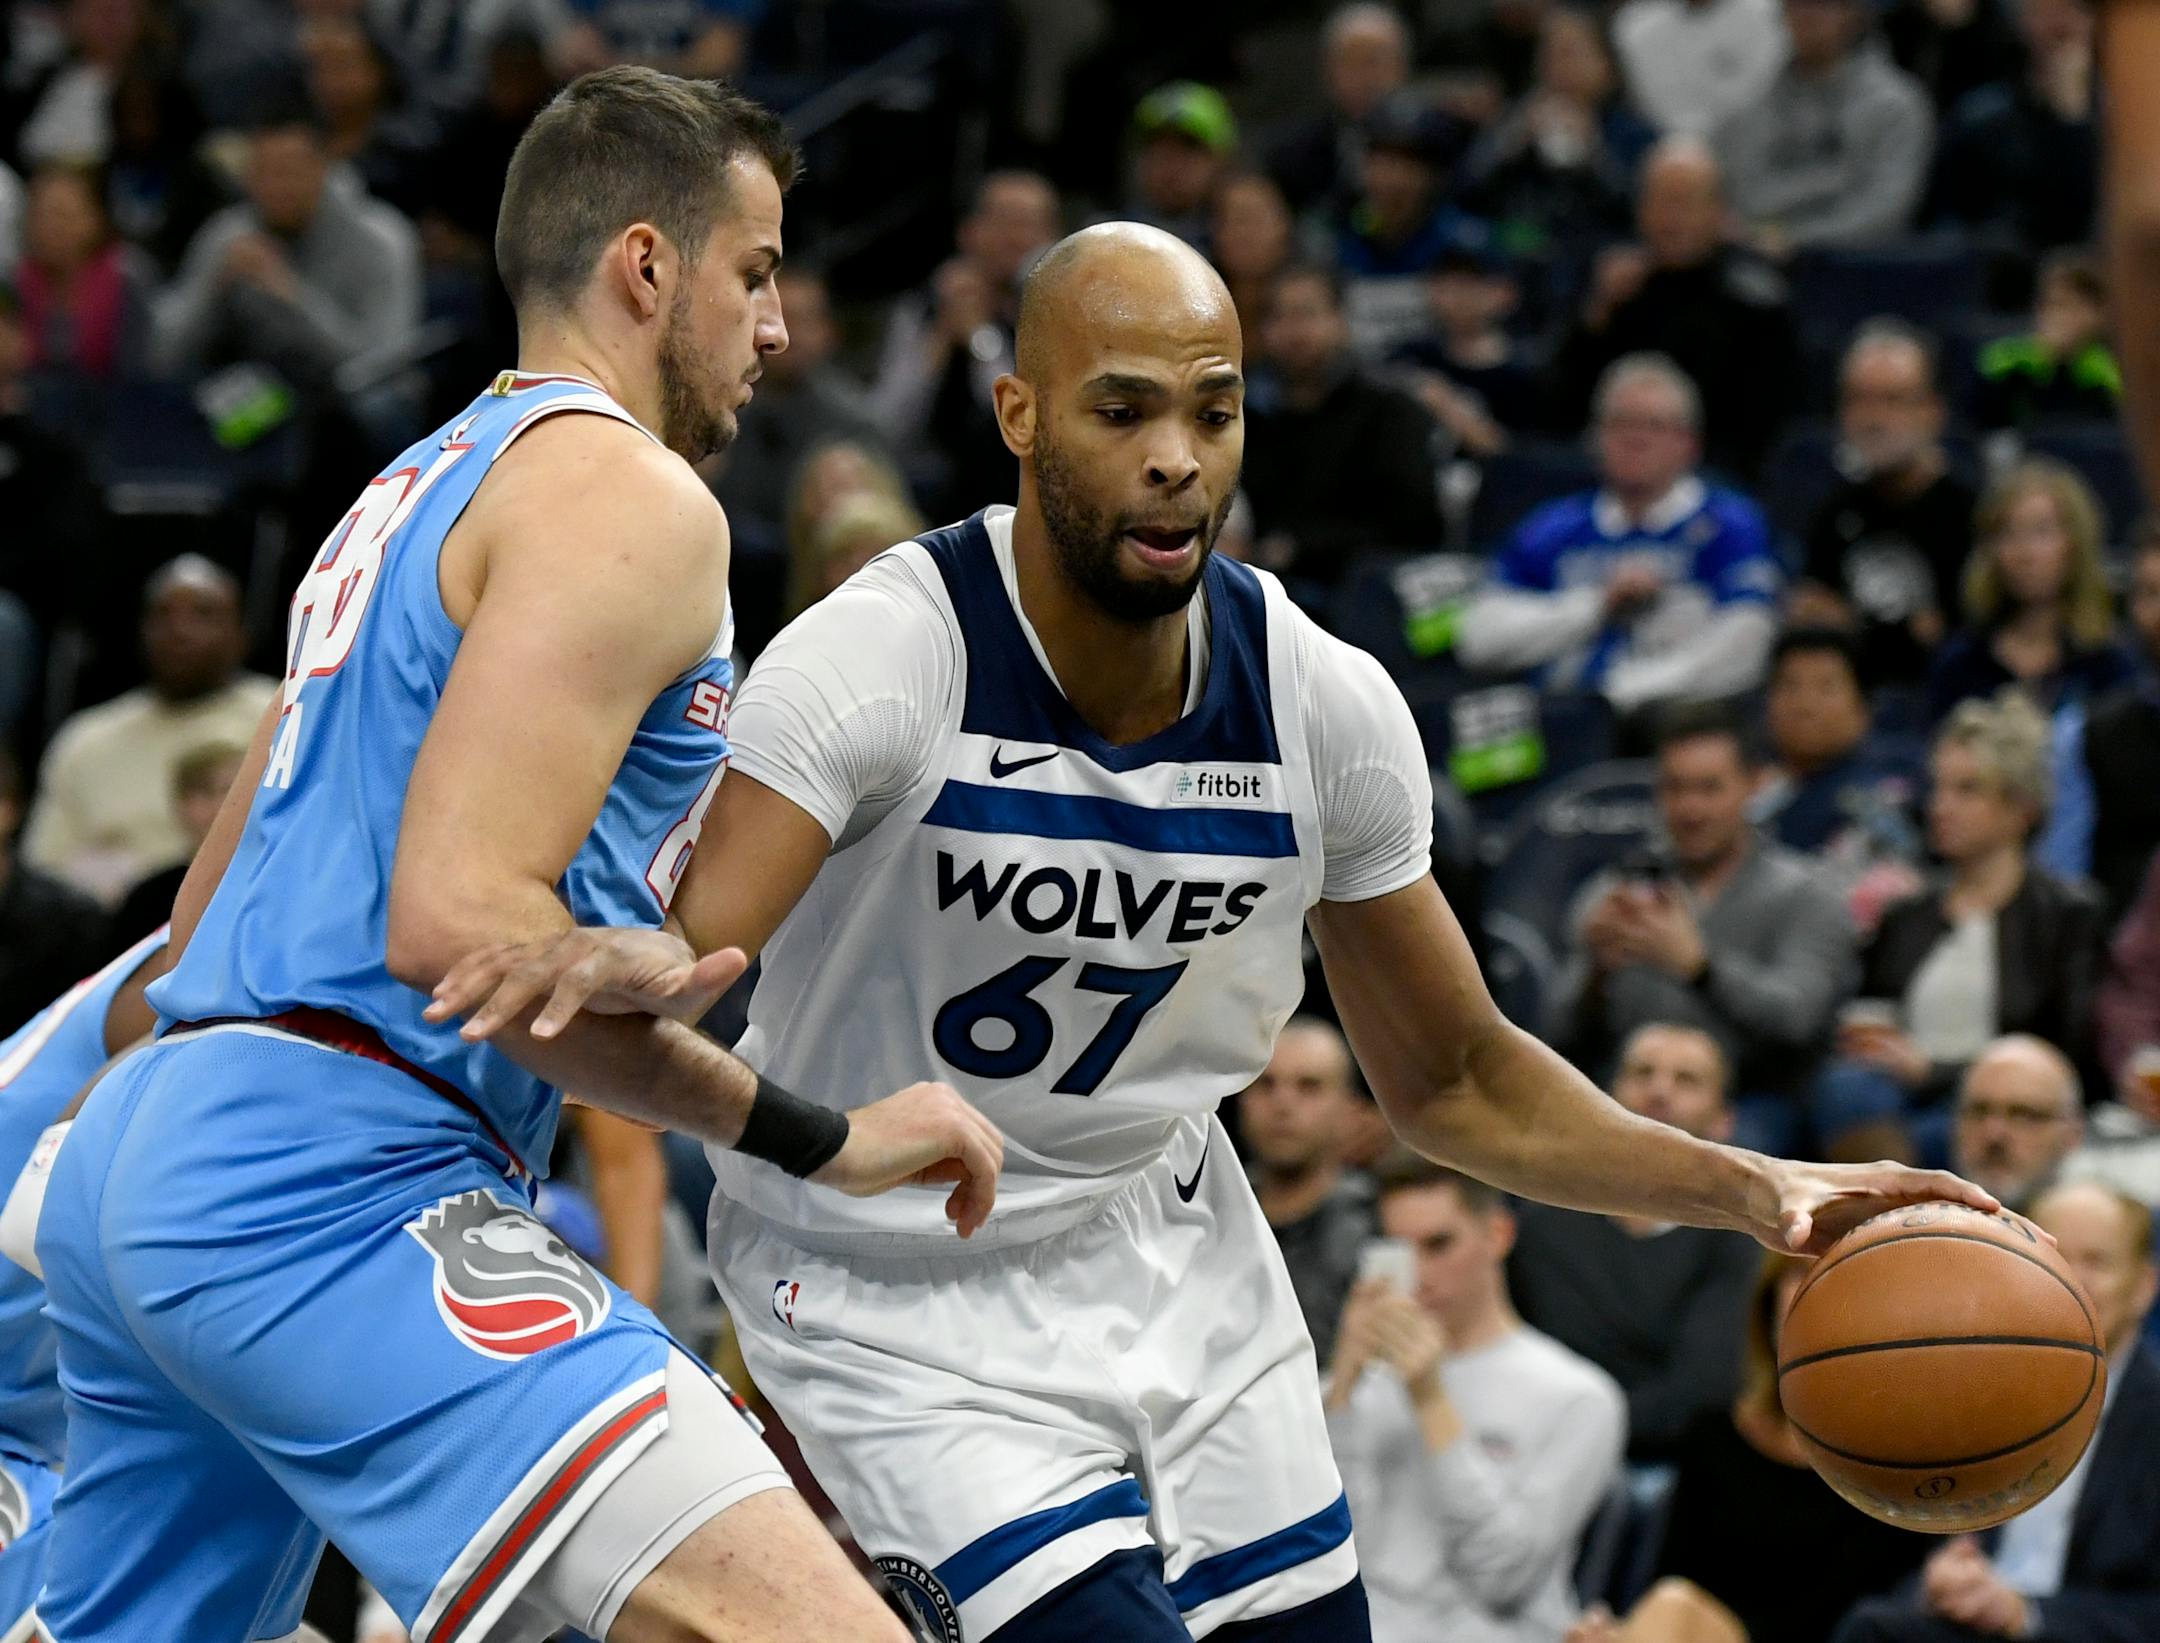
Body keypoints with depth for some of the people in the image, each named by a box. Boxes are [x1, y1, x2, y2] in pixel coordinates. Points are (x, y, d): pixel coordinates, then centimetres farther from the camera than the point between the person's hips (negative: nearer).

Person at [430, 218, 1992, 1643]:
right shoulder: (884, 658, -25)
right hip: (905, 1302, -6)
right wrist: (619, 970, -61)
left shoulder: (1325, 705, -10)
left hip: (1173, 1261, 6)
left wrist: (1754, 1190, -9)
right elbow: (673, 970, -36)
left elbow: (1453, 1081, 3)